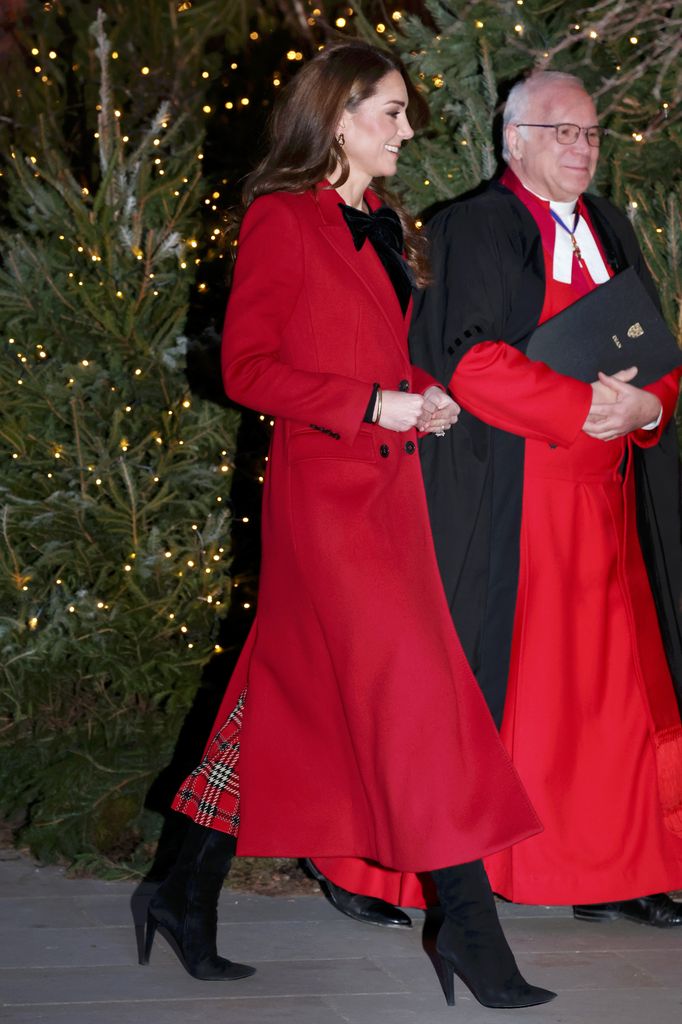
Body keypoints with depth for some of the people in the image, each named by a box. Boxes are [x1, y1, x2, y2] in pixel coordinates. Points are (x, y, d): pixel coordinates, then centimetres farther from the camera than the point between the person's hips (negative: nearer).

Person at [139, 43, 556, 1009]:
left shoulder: (383, 227, 16)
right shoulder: (281, 220, -8)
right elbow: (246, 367, -11)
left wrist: (426, 395, 5)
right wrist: (376, 405, -16)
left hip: (387, 484, 8)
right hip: (324, 486, -8)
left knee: (293, 692, 10)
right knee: (414, 685, -11)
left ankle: (191, 894, 20)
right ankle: (469, 922, -7)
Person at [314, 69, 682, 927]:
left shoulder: (612, 234, 16)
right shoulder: (472, 233, -4)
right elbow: (469, 361, -16)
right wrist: (584, 406, -20)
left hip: (602, 499, 6)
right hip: (504, 505, -6)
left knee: (610, 679, 6)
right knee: (509, 677, -3)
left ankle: (602, 871, 12)